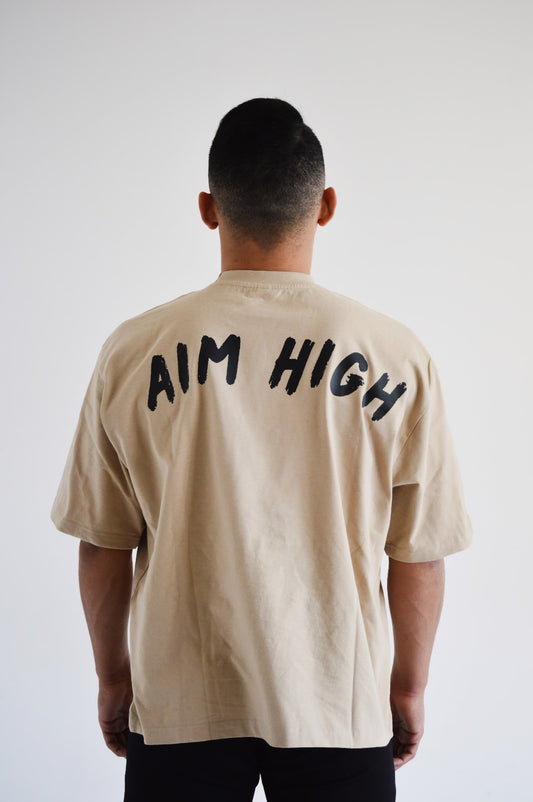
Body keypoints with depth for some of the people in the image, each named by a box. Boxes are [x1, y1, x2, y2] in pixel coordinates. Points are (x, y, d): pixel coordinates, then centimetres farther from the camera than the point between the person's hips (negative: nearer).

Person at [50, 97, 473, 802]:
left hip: (181, 700, 1)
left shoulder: (133, 353, -9)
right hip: (340, 703, 0)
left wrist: (113, 674, 13)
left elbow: (103, 545, -2)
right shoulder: (397, 357, -10)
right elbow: (419, 556, -4)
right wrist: (410, 684, 11)